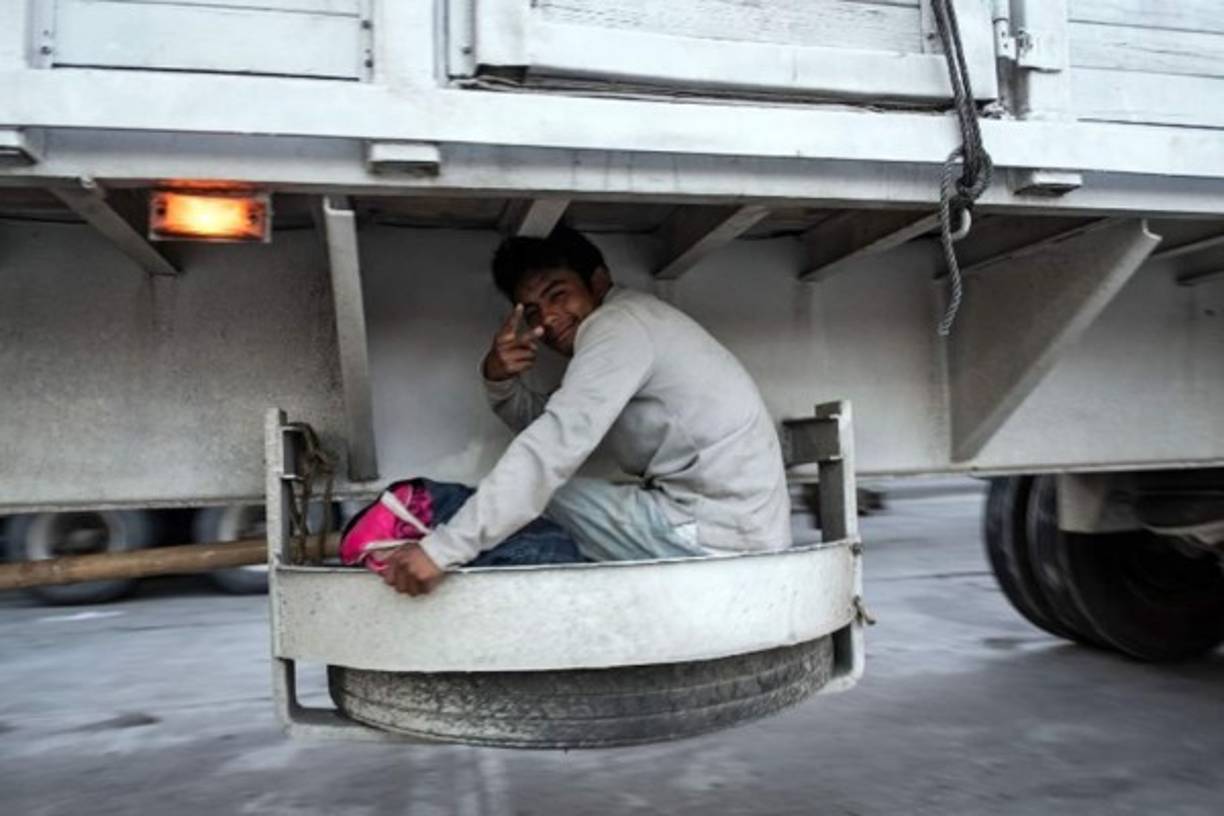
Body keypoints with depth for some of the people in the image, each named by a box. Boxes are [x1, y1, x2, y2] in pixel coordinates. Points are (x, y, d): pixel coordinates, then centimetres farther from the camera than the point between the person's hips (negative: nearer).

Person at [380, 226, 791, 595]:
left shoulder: (617, 327, -13)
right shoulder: (628, 327, 17)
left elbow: (552, 447, -25)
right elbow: (546, 422, 17)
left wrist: (442, 548, -27)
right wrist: (499, 378, -5)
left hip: (715, 533, -10)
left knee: (540, 489, -4)